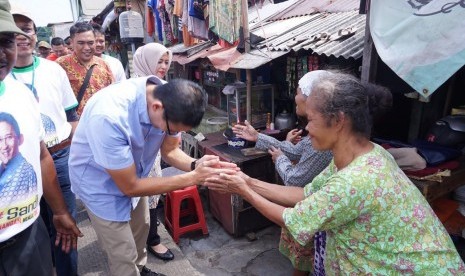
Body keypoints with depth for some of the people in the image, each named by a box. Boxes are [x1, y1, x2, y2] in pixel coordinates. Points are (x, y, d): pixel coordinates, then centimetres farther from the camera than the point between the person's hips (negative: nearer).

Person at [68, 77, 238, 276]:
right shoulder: (109, 117, -41)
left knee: (141, 229, 25)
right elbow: (130, 186, -30)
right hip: (100, 183, -6)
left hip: (132, 174, 6)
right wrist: (192, 178, -33)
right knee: (124, 256, 4)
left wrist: (196, 165, -27)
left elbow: (170, 151, -7)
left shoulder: (171, 100, -22)